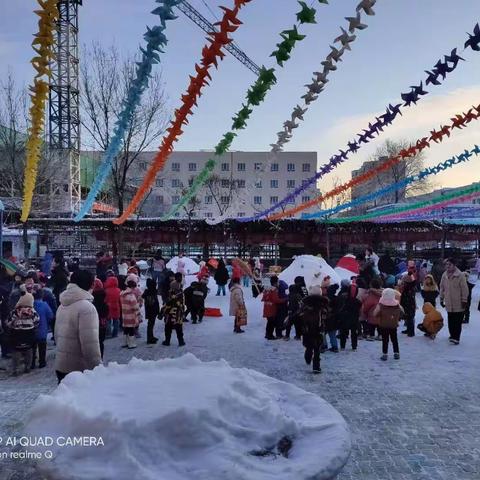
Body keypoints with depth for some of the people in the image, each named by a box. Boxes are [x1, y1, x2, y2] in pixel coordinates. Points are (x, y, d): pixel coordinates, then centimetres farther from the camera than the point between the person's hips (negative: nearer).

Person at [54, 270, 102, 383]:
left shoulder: (62, 306, 10)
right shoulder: (86, 307, -18)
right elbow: (90, 343, -23)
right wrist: (98, 368, -18)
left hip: (60, 366, 9)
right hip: (79, 369, -9)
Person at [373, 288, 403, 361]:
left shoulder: (381, 305, -15)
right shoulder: (397, 304, -4)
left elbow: (376, 313, -17)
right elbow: (401, 312, 2)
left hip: (383, 325, -3)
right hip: (394, 325, 3)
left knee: (385, 340, 4)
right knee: (394, 339, 16)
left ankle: (385, 354, 3)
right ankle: (396, 353, 19)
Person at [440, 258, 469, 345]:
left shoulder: (460, 275, -10)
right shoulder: (444, 275, 7)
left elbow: (464, 289, -10)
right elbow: (442, 288, 16)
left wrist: (464, 300, -11)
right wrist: (441, 299, 16)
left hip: (458, 304, -5)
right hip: (449, 304, 5)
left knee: (457, 322, -3)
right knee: (451, 321, 11)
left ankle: (456, 338, -1)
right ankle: (453, 335, 24)